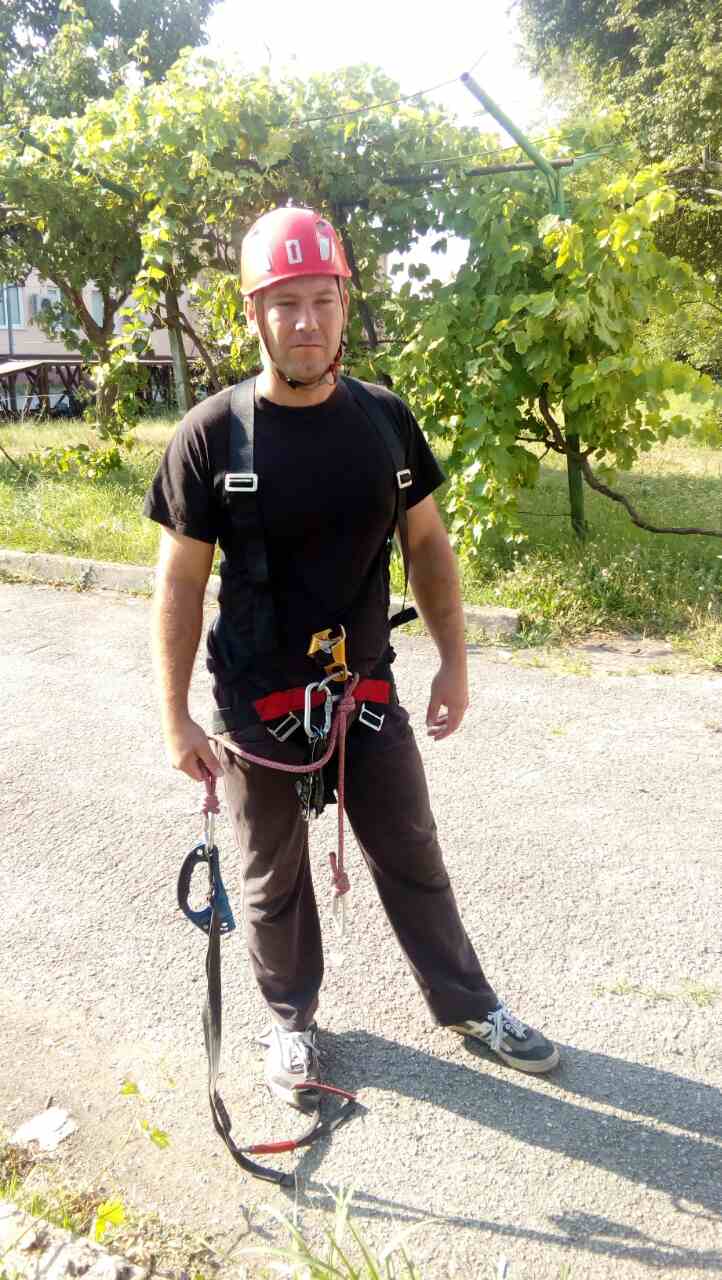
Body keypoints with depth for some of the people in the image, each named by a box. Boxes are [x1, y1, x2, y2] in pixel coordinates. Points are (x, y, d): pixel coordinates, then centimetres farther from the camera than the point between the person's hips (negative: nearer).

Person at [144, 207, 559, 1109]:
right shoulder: (211, 436, -12)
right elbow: (180, 581, -8)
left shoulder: (385, 420, -3)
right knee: (274, 880, 16)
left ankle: (466, 1005, 38)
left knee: (413, 858, 16)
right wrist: (176, 719, -7)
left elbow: (427, 542, 6)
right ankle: (290, 1019, 41)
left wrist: (454, 661, 3)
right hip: (257, 706, -2)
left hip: (367, 690, 3)